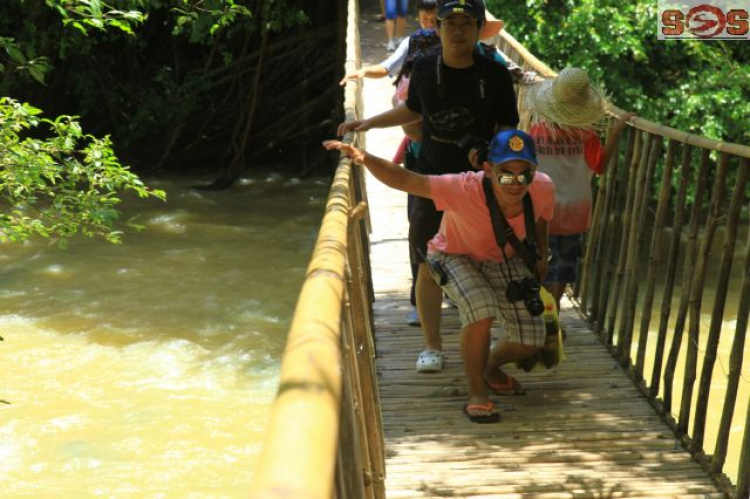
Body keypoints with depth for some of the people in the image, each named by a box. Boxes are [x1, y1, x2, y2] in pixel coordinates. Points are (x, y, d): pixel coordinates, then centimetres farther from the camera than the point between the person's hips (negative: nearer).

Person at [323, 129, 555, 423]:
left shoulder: (543, 189, -26)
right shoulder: (464, 189, -39)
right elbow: (404, 181, -41)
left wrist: (541, 257, 5)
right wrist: (366, 159, -56)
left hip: (506, 259, 4)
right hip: (456, 256, -4)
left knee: (530, 342, -4)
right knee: (480, 310, -34)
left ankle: (491, 364, 32)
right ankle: (477, 394, -12)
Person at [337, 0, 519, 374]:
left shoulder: (495, 75, -8)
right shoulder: (424, 68, 0)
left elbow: (508, 127, -2)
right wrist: (369, 123, 11)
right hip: (431, 181, 2)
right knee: (428, 266, 2)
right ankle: (432, 345, 15)